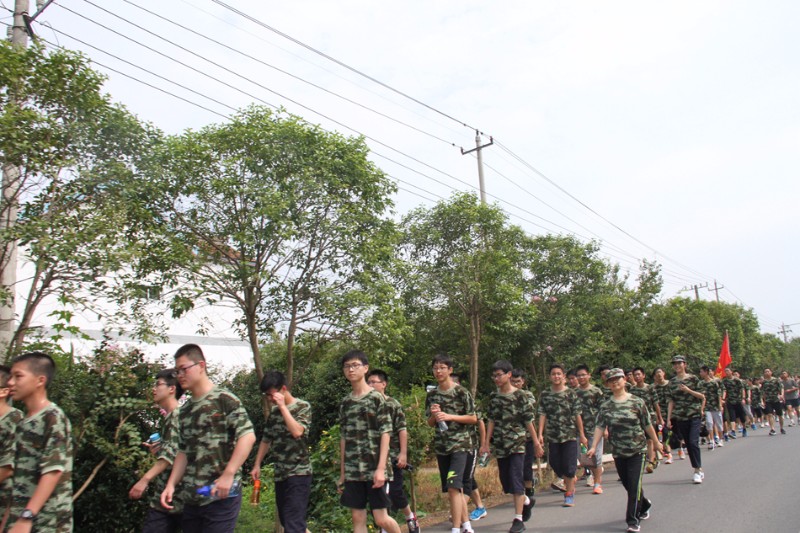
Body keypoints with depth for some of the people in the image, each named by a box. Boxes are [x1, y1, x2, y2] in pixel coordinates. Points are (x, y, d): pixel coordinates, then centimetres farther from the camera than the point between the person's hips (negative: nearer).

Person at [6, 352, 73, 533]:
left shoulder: (53, 418, -12)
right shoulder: (24, 422, 11)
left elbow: (53, 471, -19)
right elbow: (20, 474, 16)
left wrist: (26, 518, -24)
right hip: (21, 517, 7)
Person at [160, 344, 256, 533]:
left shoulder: (224, 399, -8)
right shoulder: (184, 410, 14)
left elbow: (248, 436, -16)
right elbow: (183, 452, 19)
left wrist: (228, 475, -21)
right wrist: (171, 485, 7)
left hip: (221, 495, -7)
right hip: (191, 497, 7)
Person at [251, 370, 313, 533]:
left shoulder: (302, 406, -7)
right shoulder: (273, 411, 12)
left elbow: (297, 432, -23)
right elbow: (266, 439, 19)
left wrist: (283, 406, -17)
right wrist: (257, 465, 13)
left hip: (298, 473, -7)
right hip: (280, 474, 7)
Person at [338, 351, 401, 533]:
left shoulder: (377, 398, -4)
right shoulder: (345, 403, 11)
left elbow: (386, 434, -8)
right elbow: (344, 439, 13)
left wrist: (381, 468, -15)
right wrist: (342, 473, 12)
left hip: (374, 469, -4)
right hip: (353, 472, 5)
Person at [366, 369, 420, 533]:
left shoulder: (393, 404, -5)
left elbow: (402, 430, -7)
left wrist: (403, 453, -13)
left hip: (392, 457, -4)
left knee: (395, 492, 2)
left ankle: (410, 518, 27)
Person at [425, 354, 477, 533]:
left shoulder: (461, 392, -6)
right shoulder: (432, 395, 9)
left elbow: (473, 418, -5)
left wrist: (449, 416, -15)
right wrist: (434, 415, -8)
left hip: (460, 444, -5)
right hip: (441, 446, 5)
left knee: (454, 487, -15)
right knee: (454, 489, 12)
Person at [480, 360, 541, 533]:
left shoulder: (519, 396, -6)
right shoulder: (494, 397, 8)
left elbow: (529, 421, -4)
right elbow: (491, 422, 11)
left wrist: (536, 443, -2)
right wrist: (486, 443, 7)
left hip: (517, 444, -5)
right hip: (500, 446, 5)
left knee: (515, 481, -8)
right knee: (506, 483, 11)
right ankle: (527, 501, 38)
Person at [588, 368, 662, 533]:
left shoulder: (637, 402, -5)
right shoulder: (606, 406, 1)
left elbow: (647, 425, 1)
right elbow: (600, 427, -4)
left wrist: (656, 443, 8)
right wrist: (594, 446, -13)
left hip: (637, 450, -3)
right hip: (618, 452, 3)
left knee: (634, 485, -7)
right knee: (628, 485, 14)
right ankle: (644, 504, 42)